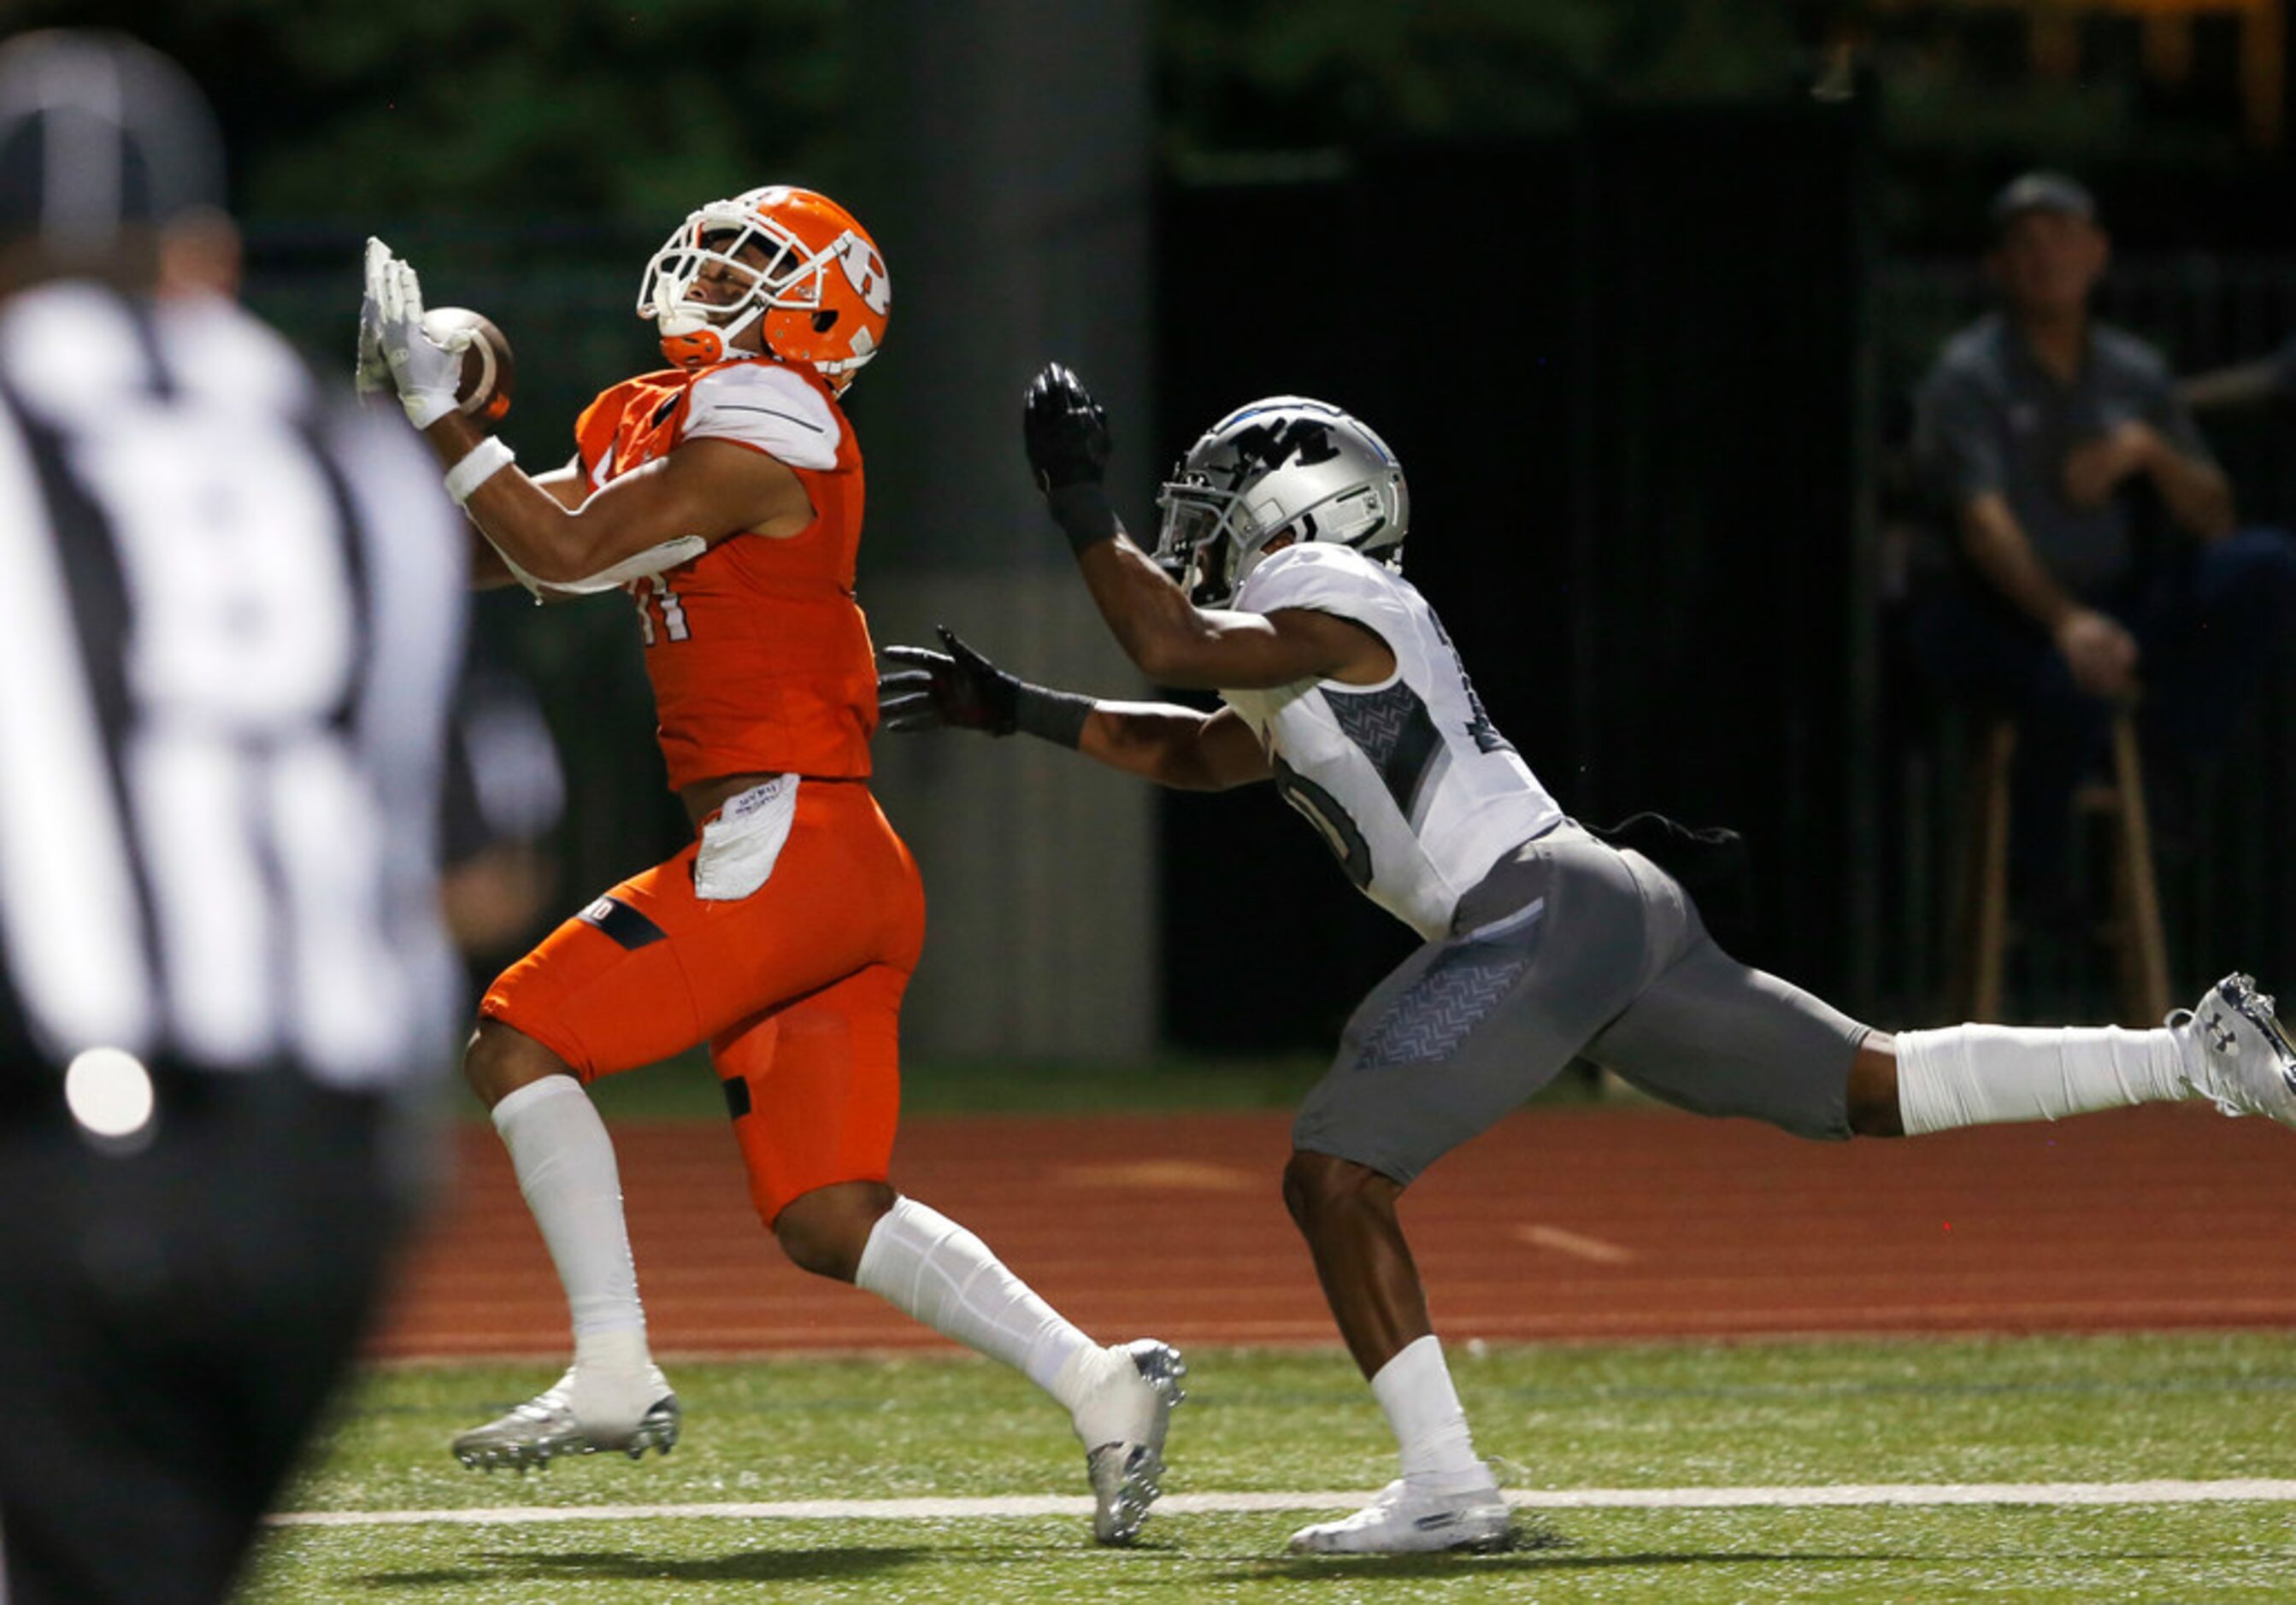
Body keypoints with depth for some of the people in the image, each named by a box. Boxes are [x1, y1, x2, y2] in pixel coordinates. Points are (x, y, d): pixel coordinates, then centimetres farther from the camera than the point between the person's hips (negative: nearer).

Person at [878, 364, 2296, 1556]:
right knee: (1874, 1090, 14)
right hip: (1619, 913, 10)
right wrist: (1011, 710, 35)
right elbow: (1195, 754, 39)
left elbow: (1169, 646, -19)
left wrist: (1078, 501, -8)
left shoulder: (1325, 599, -3)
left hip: (1542, 914, -10)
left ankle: (1448, 1487, -16)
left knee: (1337, 1172, -12)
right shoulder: (1305, 647, 27)